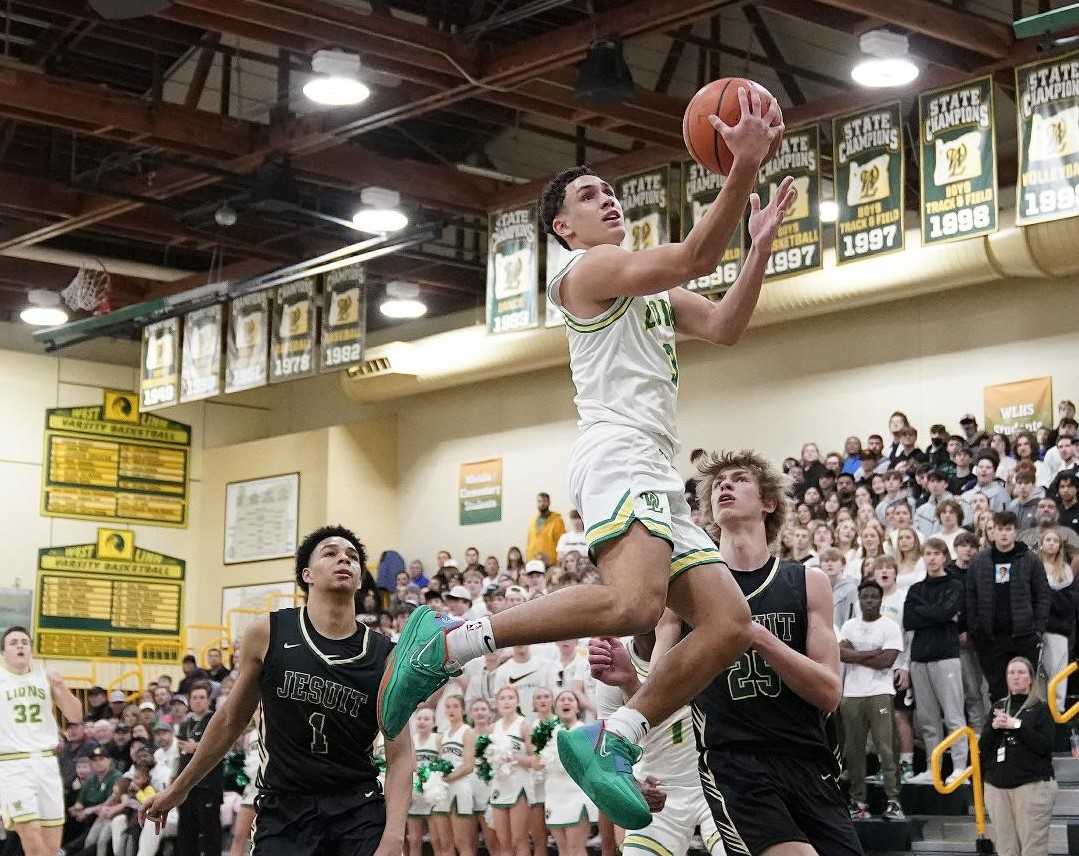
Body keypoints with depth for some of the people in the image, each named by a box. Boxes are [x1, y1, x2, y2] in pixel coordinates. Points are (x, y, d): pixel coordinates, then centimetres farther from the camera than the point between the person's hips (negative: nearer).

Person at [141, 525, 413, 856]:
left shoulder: (385, 657, -3)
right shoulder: (266, 633, -2)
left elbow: (400, 756, -4)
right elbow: (230, 720, 10)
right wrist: (179, 788, 17)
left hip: (359, 808, 0)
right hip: (283, 807, 0)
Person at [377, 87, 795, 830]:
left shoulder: (653, 291, 29)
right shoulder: (591, 269, 2)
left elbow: (725, 326, 15)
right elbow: (693, 258, -13)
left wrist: (762, 241, 6)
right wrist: (743, 171, -18)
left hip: (660, 477, 10)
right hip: (618, 455, -10)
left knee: (729, 624, -3)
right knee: (633, 604, -33)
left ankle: (611, 742, -3)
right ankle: (446, 644, -24)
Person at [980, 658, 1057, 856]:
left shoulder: (1041, 708, 3)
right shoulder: (998, 706, 15)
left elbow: (1045, 746, -9)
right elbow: (983, 746, 11)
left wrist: (1017, 725, -13)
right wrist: (994, 727, -7)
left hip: (1032, 785, -4)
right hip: (997, 785, 4)